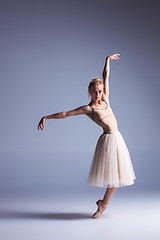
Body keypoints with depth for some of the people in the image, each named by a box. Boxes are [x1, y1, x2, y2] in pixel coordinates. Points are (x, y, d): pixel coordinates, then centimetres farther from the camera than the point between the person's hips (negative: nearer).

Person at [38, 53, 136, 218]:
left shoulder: (105, 99, 6)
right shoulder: (88, 109, -9)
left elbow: (106, 76, 11)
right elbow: (65, 114, -10)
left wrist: (108, 60, 15)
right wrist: (46, 117, -12)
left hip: (117, 139, 6)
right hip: (108, 139, -6)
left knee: (116, 173, 11)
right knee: (111, 172, 0)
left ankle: (104, 202, 25)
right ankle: (104, 203, 21)